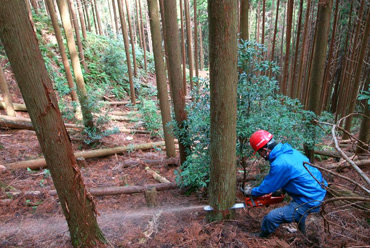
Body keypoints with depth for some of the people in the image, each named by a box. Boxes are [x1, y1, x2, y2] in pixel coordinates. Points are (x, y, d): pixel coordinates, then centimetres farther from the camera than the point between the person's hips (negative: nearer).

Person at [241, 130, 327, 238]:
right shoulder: (289, 150, 1)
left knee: (271, 217, -6)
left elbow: (267, 187, -11)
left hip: (310, 201, -9)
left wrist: (250, 191, 5)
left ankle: (262, 235, 23)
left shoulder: (279, 164, -26)